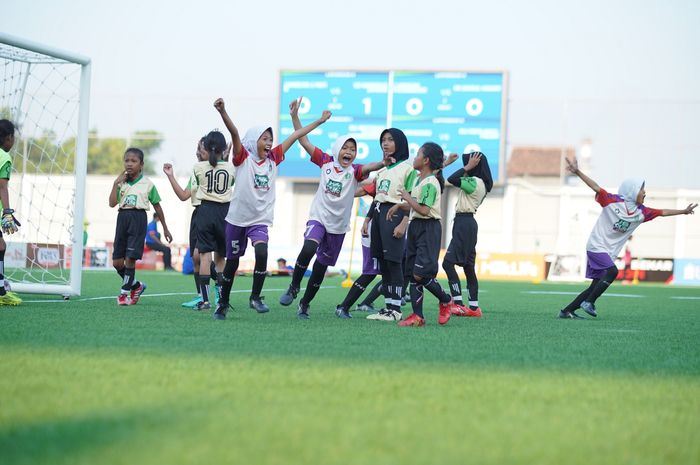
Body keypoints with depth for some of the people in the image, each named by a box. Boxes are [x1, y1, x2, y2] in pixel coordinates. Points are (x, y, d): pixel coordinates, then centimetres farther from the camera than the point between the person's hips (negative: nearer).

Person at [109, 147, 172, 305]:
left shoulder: (147, 184, 2)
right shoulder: (121, 182, 9)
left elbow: (157, 206, 9)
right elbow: (112, 203, -1)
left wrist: (165, 228, 12)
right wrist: (116, 183, -7)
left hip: (138, 218, -4)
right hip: (123, 217, 4)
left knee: (130, 258, -10)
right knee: (117, 261, 3)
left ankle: (125, 292, 2)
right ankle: (136, 285, 24)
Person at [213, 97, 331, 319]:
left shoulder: (273, 159, 5)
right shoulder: (243, 158, -6)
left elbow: (295, 135, 11)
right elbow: (234, 133, -22)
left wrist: (320, 121, 16)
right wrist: (222, 112, -37)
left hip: (260, 220, 2)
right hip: (237, 218, -2)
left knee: (262, 254, -24)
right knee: (232, 262, 9)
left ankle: (255, 297, -10)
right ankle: (223, 303, 26)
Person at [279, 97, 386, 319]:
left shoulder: (355, 171, -3)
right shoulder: (326, 162, 0)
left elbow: (369, 167, -24)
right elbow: (304, 142, -1)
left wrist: (383, 163, -45)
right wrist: (295, 116, -6)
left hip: (338, 225, 2)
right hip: (319, 217, -2)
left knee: (321, 268, 10)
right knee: (308, 249, -31)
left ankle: (305, 303, 27)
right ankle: (293, 288, -13)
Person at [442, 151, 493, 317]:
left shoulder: (475, 182, -14)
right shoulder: (476, 183, 15)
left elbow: (452, 180, -19)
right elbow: (456, 181, 21)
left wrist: (468, 167, -12)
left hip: (464, 224, -10)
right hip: (465, 223, 10)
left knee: (448, 262, -14)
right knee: (468, 266, 10)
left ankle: (458, 303, -20)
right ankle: (474, 307, 11)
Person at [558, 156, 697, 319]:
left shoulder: (641, 212, 5)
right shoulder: (613, 201, -12)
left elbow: (662, 212, 16)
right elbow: (596, 187, -17)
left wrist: (683, 211, 20)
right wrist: (577, 172, -26)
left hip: (609, 252, 7)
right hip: (596, 245, -7)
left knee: (596, 285, 3)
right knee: (612, 271, -27)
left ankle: (567, 311, 9)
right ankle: (589, 302, -18)